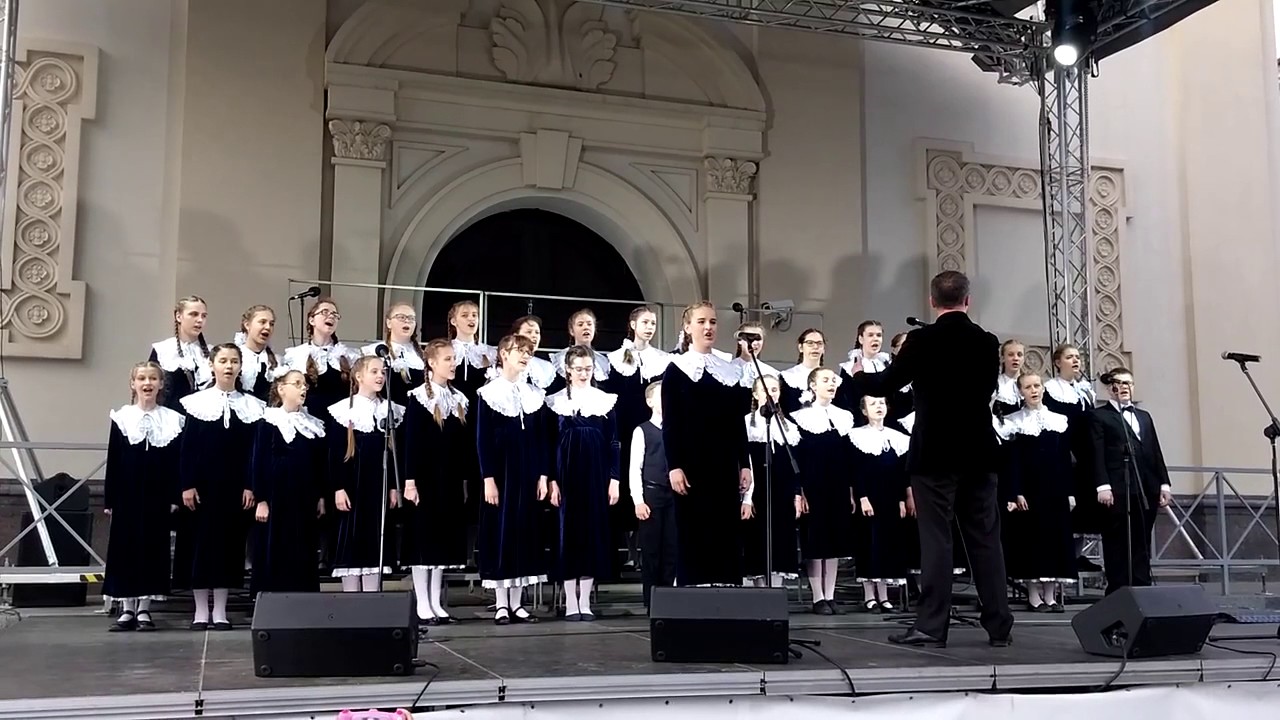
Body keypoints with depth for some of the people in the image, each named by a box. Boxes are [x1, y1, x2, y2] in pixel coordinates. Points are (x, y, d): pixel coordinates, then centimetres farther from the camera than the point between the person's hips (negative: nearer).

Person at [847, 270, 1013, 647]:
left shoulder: (921, 340, -9)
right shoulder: (988, 342, 4)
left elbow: (886, 383, -1)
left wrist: (858, 375, 19)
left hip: (935, 455, -4)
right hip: (979, 453, 4)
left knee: (935, 538, -2)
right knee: (985, 538, 8)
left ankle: (932, 625, -2)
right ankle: (999, 624, 11)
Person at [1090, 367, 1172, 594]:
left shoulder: (1144, 416, 23)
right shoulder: (1100, 416, 4)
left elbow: (1156, 452, 18)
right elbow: (1098, 454, -6)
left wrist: (1164, 483, 9)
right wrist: (1102, 486, -15)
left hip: (1146, 490, 5)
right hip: (1117, 491, -5)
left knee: (1142, 544, 5)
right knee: (1117, 545, -3)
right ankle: (1117, 592, 0)